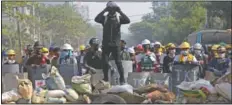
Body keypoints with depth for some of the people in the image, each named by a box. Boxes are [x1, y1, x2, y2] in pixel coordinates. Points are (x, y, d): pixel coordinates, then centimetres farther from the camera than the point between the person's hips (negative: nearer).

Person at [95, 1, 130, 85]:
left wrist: (120, 11, -12)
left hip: (116, 44, -1)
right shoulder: (104, 18, 5)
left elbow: (128, 20, -11)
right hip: (106, 44, 1)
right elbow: (96, 19, -14)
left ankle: (122, 79, 2)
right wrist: (104, 11, -15)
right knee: (105, 62, 1)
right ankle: (105, 79, 13)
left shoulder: (119, 18, 5)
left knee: (118, 62, -3)